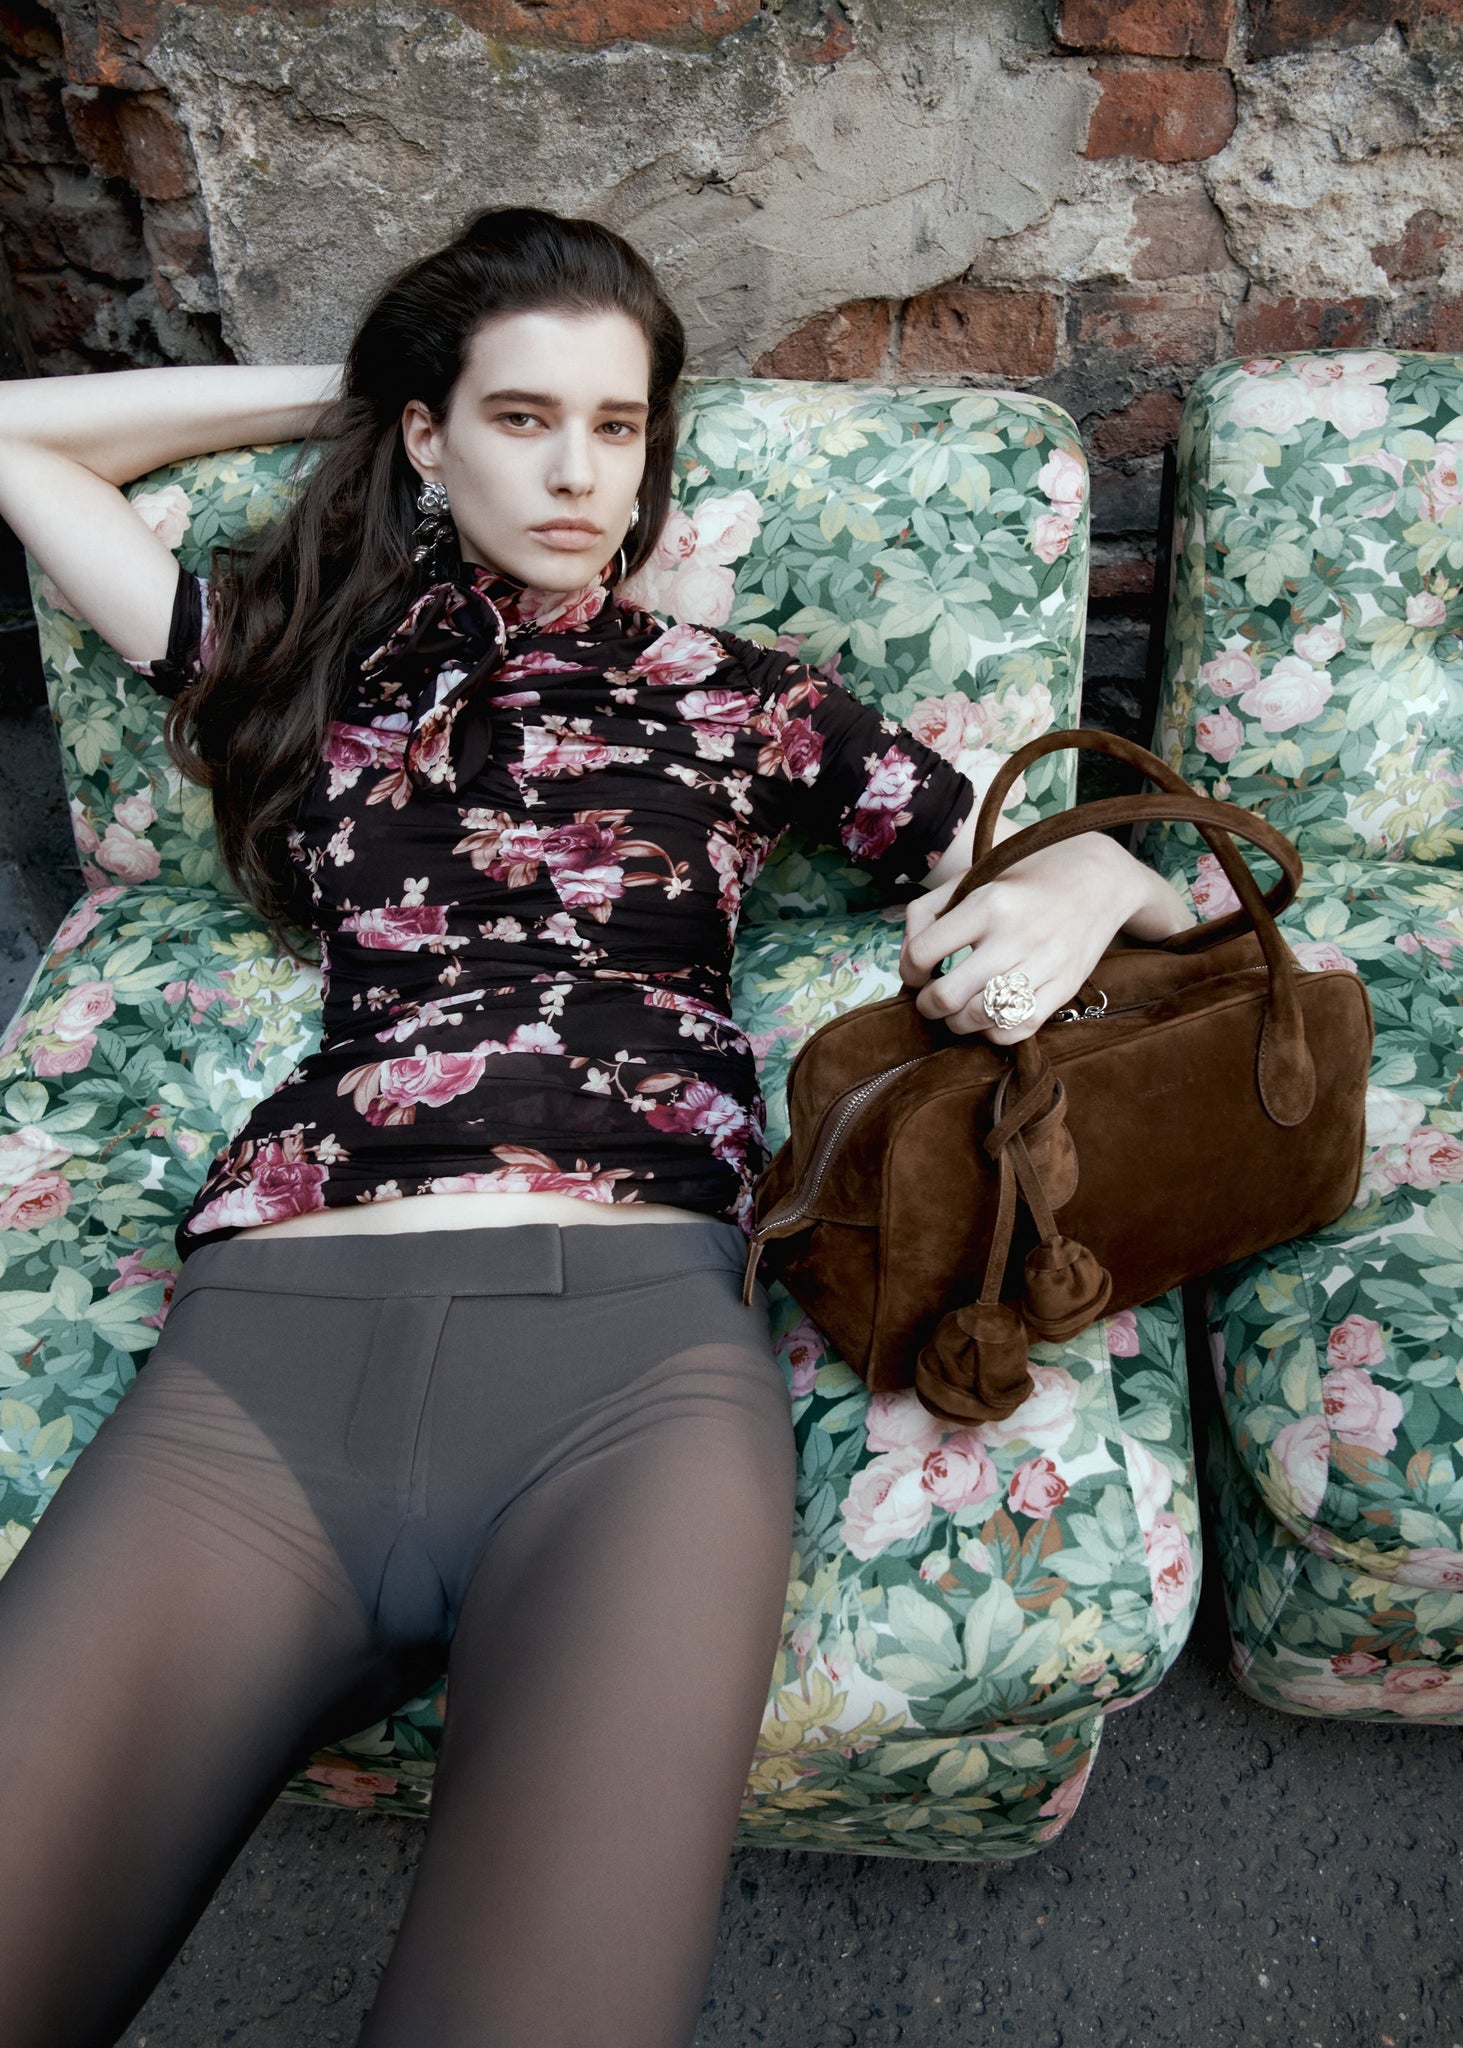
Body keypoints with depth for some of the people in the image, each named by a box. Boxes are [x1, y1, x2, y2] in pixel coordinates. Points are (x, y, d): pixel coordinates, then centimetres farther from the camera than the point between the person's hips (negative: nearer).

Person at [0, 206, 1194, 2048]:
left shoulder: (742, 699, 22)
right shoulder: (308, 663, 24)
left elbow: (1094, 883, 25)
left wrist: (1088, 884, 0)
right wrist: (329, 394, 32)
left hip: (637, 1336, 0)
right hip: (269, 1337, 2)